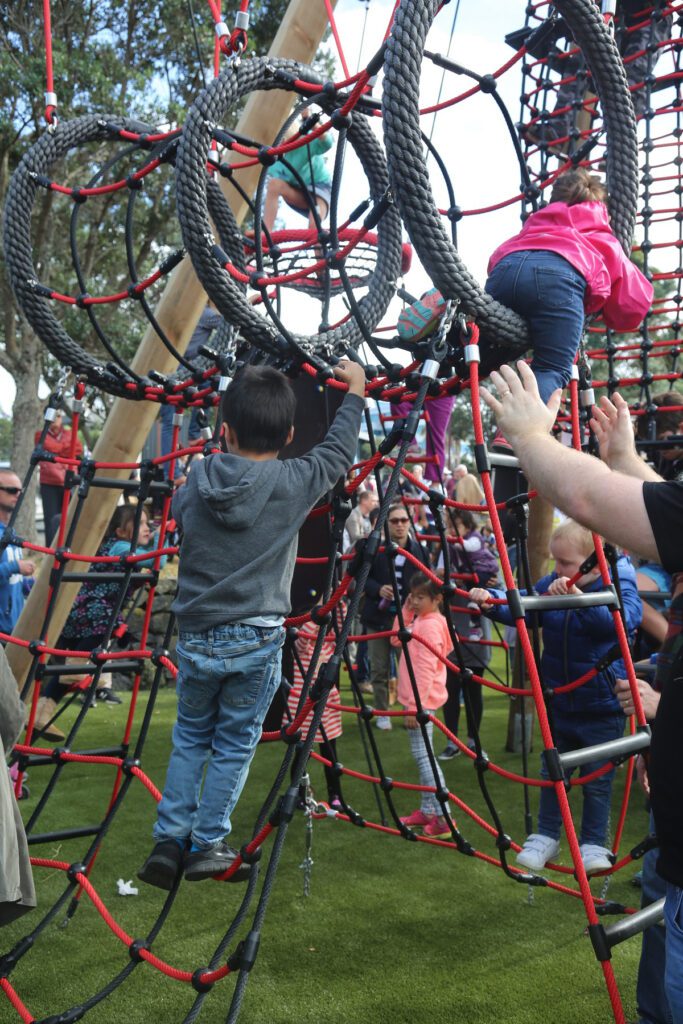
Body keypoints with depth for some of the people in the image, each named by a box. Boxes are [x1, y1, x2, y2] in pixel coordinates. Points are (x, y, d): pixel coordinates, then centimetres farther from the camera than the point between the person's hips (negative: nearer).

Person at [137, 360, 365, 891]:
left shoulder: (197, 481, -2)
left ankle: (169, 841, 19)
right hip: (256, 642, -2)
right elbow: (339, 451, 7)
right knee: (234, 746, 13)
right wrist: (356, 392, 22)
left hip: (196, 639, 3)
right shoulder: (294, 483, -9)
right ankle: (207, 847, 20)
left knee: (190, 738, 20)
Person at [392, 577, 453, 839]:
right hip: (416, 699, 10)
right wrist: (405, 612, 9)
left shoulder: (430, 625, -18)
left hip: (421, 701, -10)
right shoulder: (419, 620, 11)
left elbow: (425, 670, -21)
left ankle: (442, 818, -8)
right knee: (421, 754, 14)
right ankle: (427, 811, 22)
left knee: (423, 755, -9)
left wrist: (414, 705, -22)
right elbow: (396, 640, 20)